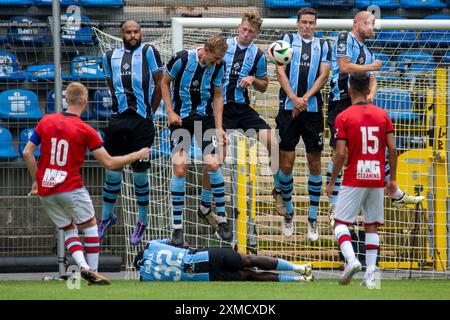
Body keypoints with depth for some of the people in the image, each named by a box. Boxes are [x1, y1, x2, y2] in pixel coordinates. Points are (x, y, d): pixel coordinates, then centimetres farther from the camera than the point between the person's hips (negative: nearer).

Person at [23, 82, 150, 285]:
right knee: (90, 226, 14)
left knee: (69, 229, 16)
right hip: (71, 188, -4)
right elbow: (109, 163, -6)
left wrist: (36, 181, 13)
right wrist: (138, 155, 7)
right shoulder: (85, 130, -8)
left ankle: (83, 266, -5)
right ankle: (92, 271, 9)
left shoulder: (46, 121, 3)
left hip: (45, 191, 4)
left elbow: (27, 153, 2)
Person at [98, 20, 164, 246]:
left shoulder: (148, 52, 0)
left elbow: (160, 83, 2)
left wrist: (150, 111, 3)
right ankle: (107, 216, 24)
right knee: (112, 170, 8)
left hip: (142, 122, -3)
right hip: (118, 120, 3)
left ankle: (142, 221, 15)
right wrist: (121, 105, 12)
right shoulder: (110, 56, 13)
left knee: (140, 172, 2)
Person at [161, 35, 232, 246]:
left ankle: (222, 219, 6)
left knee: (213, 165, -10)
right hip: (181, 118, -2)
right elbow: (165, 82, -1)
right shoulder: (182, 59, -16)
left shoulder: (219, 66, -6)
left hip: (205, 117, 2)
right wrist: (170, 112, -9)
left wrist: (219, 127, 0)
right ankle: (177, 227, -3)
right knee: (179, 169, -10)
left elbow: (217, 95, 6)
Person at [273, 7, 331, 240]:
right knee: (286, 162, -3)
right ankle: (288, 212, 14)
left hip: (313, 109, 1)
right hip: (288, 108, -1)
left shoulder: (323, 45, 11)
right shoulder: (288, 40, 7)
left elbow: (323, 75, 2)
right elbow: (280, 72, -2)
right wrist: (294, 99, -14)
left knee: (314, 163, 2)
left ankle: (313, 218, 9)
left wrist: (305, 98, -12)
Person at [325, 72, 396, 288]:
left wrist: (332, 182, 0)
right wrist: (392, 179, 12)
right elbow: (392, 149, 2)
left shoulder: (343, 117, -6)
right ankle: (370, 276, 4)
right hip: (377, 180, 4)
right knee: (371, 227, 10)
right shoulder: (382, 115, 4)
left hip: (354, 181, -4)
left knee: (340, 222, 5)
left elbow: (340, 154, -11)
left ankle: (351, 259, -20)